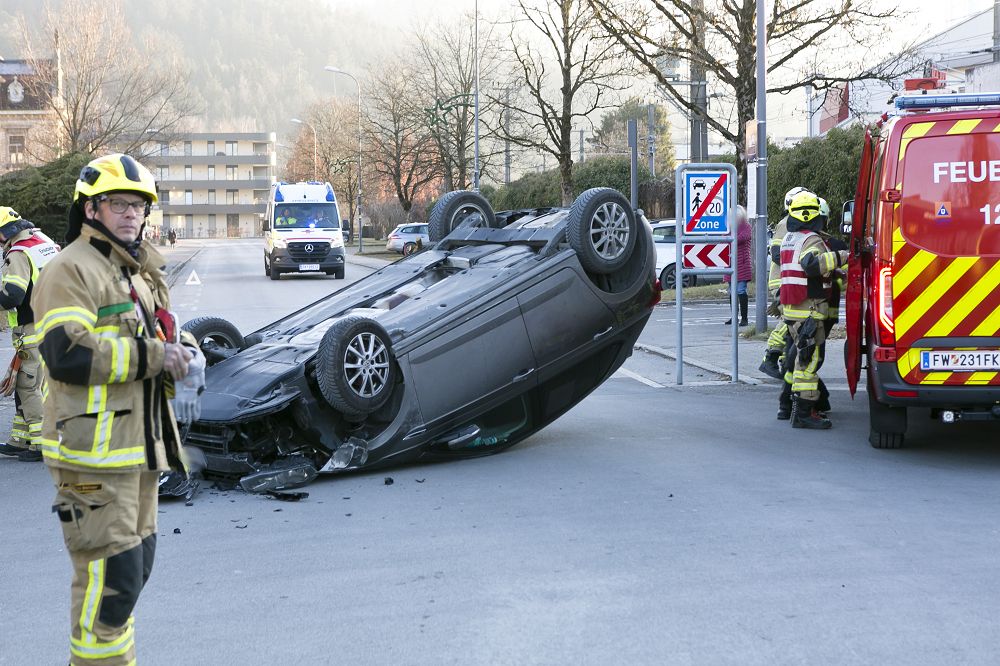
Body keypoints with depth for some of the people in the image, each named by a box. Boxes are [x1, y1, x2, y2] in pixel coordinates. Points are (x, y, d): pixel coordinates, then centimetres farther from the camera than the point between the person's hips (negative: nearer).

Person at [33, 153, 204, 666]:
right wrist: (150, 356, -21)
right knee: (111, 574, -9)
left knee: (135, 563, 18)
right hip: (94, 450, -10)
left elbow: (157, 336, 28)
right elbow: (66, 352, -24)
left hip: (138, 445, 10)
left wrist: (183, 354, 4)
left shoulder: (140, 271, 20)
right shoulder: (72, 270, -11)